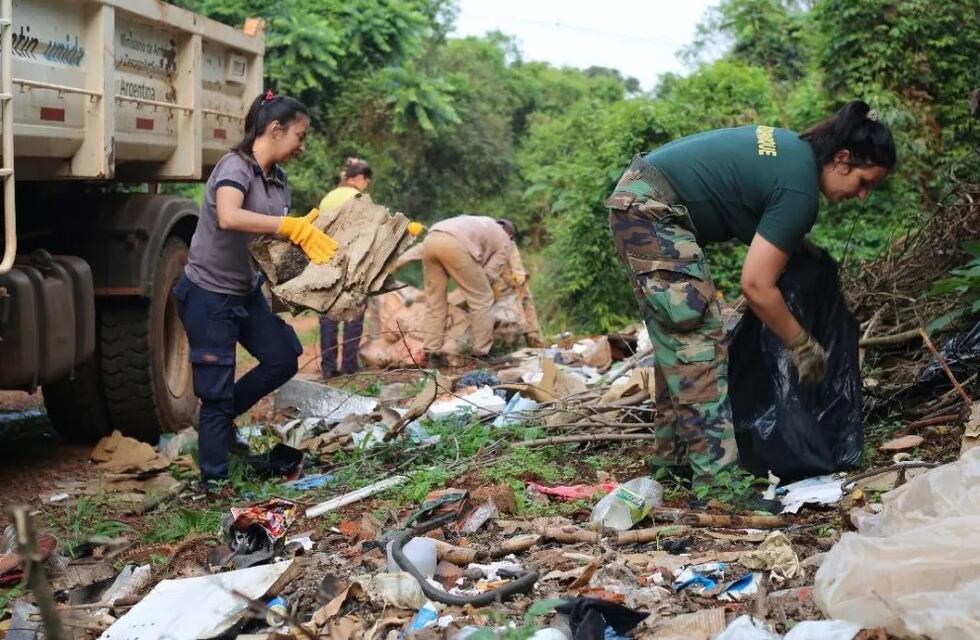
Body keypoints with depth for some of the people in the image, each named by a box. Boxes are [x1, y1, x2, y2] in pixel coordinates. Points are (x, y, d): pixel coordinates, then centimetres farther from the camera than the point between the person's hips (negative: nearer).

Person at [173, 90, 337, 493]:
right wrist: (292, 226, -38)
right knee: (217, 388, -2)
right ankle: (213, 483, 8)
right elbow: (229, 217, -39)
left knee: (283, 358, 12)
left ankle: (220, 418, 30)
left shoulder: (278, 178, 7)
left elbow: (277, 238, 6)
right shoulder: (236, 166, -20)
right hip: (208, 293, -9)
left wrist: (306, 232, -14)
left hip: (246, 291, 9)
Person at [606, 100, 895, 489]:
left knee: (677, 338, 16)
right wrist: (801, 346, -6)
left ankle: (673, 454, 25)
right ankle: (718, 474, -15)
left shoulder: (792, 148, 10)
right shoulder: (800, 191, -17)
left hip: (635, 196, 11)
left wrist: (796, 241, 18)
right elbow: (756, 286, -18)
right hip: (652, 212, -11)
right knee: (699, 340, -12)